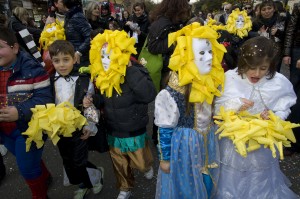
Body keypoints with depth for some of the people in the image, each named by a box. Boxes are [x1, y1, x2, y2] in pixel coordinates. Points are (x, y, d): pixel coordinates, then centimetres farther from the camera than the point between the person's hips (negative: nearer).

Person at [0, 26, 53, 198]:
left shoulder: (32, 69, -17)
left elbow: (45, 98, -22)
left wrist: (20, 112, -35)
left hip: (29, 128, -6)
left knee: (27, 168, 6)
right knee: (27, 162, 25)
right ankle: (44, 176, 54)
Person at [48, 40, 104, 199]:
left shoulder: (84, 81, -14)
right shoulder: (50, 82, -3)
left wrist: (90, 126, -11)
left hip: (79, 129, -4)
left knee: (78, 163, 2)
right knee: (68, 163, 18)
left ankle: (96, 175, 34)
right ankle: (83, 185, 43)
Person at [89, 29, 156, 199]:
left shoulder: (135, 71, -24)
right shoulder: (100, 75, -9)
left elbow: (149, 95, -42)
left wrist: (130, 70, -40)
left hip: (134, 132, -4)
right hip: (113, 131, 4)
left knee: (141, 163, 19)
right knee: (120, 165, 24)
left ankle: (147, 166, 56)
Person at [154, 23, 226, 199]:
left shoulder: (211, 82, -8)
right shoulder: (175, 92, -28)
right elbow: (165, 129, -18)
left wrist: (209, 138, 15)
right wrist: (165, 158, -10)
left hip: (206, 142, 6)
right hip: (184, 146, -6)